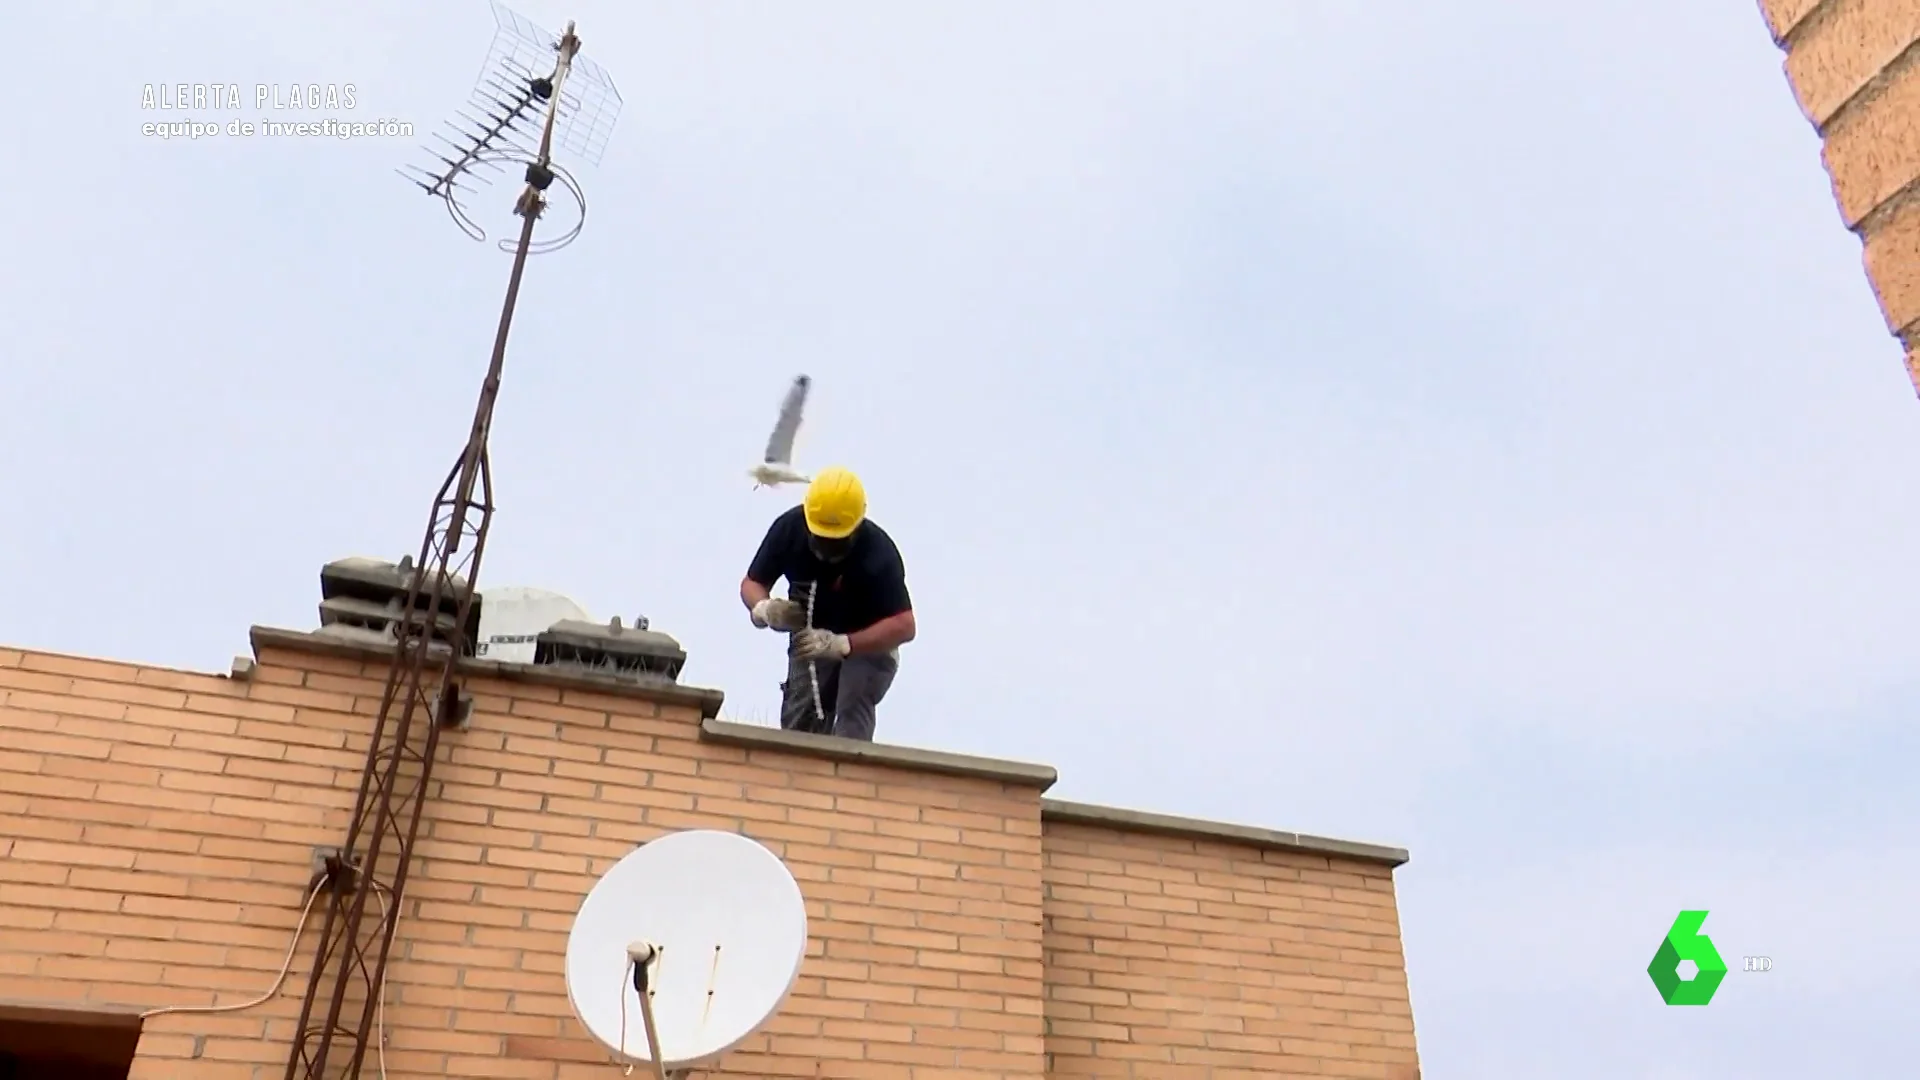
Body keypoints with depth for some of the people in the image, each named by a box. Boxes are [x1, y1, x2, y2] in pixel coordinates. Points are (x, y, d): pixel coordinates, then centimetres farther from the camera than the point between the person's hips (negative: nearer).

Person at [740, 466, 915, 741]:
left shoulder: (878, 553, -33)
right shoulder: (789, 528, -22)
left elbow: (903, 625, -35)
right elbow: (752, 583, -9)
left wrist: (841, 644, -46)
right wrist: (764, 609, -33)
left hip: (870, 642, -4)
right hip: (811, 638, 4)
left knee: (852, 714, -25)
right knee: (797, 726, -5)